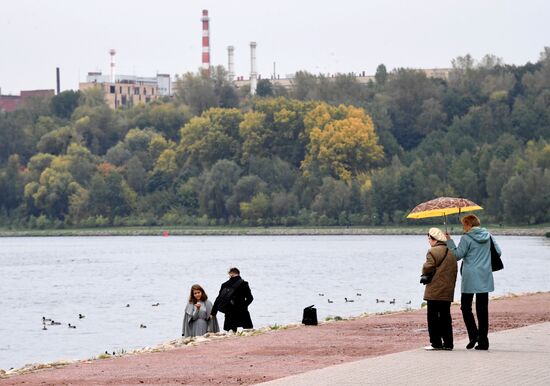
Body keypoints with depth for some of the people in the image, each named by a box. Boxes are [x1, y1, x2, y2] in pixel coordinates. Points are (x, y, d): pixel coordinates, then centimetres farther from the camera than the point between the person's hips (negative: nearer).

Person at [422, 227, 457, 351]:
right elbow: (454, 271, 16)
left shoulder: (433, 252, -13)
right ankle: (448, 343, 11)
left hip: (434, 291, -7)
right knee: (445, 316, 12)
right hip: (448, 291, 7)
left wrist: (424, 273, 6)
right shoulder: (451, 252, 12)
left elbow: (428, 268, -16)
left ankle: (436, 343, -4)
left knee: (433, 316, -2)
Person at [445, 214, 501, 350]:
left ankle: (473, 334, -11)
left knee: (466, 307, 7)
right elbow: (498, 252, 12)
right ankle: (483, 341, 5)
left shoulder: (466, 238, -9)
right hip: (485, 278, 5)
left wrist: (449, 241, 0)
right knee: (483, 309, 7)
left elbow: (457, 255, -8)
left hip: (470, 278, -5)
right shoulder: (488, 236, 7)